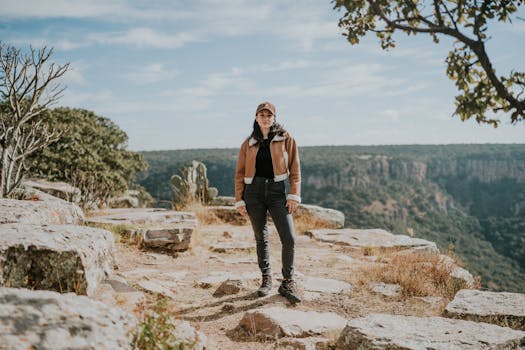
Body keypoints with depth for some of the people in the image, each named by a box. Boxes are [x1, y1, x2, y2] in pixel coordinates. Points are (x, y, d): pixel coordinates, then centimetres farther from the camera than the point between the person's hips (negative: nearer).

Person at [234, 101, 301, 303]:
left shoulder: (285, 139, 4)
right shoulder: (249, 143, 9)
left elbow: (294, 169, 2)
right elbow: (240, 173, 10)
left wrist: (294, 195, -7)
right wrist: (239, 200, 4)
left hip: (277, 190, -2)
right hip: (254, 192, 2)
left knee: (289, 238, -9)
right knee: (260, 238, 8)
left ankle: (288, 283, 4)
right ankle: (266, 279, 22)